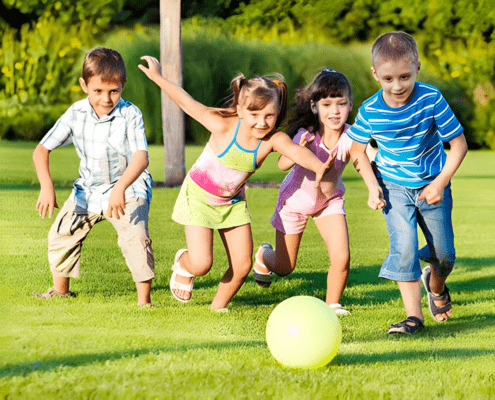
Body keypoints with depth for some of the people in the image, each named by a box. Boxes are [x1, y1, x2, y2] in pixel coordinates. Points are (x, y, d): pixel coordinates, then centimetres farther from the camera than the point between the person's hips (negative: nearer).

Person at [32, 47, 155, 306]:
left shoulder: (130, 115, -21)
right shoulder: (75, 114, -11)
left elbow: (141, 158, -32)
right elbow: (42, 150, -7)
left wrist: (120, 188, -49)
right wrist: (46, 186, -23)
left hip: (129, 189, -5)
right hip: (88, 188, 5)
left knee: (135, 238, -26)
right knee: (61, 234, 8)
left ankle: (144, 300, -16)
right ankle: (60, 290, 32)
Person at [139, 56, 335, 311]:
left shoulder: (273, 139, -24)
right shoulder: (224, 126, -28)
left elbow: (296, 151, -46)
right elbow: (188, 104, -15)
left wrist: (318, 166, -67)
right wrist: (157, 78, -11)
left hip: (232, 202, 3)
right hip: (199, 196, -3)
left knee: (242, 265, -1)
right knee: (201, 264, -12)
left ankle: (218, 307, 25)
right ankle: (182, 263, 25)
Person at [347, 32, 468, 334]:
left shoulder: (431, 100, -22)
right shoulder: (370, 111, -17)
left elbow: (459, 143, -14)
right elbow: (358, 150, 2)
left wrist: (441, 183, -18)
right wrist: (372, 186, -10)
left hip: (432, 185, 0)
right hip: (394, 187, 0)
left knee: (444, 253, 6)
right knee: (404, 246, -16)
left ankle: (436, 286, 41)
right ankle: (414, 315, -9)